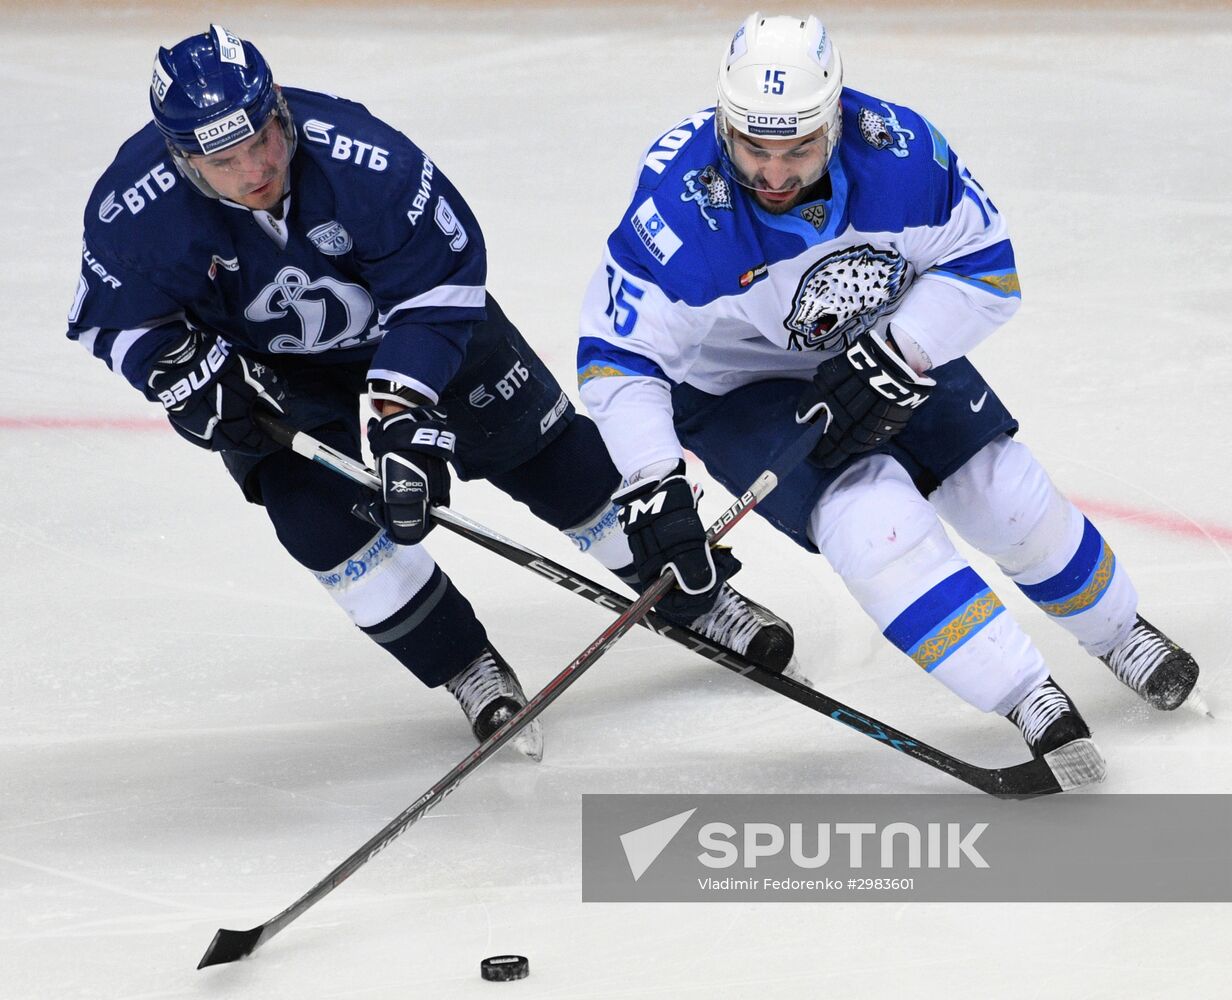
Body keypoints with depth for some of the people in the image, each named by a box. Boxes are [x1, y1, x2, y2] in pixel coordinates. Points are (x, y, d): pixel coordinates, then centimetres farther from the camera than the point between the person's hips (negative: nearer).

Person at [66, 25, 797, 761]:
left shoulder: (356, 155, -37)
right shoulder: (137, 206, -32)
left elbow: (441, 279, -26)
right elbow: (115, 317, -13)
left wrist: (404, 405, -32)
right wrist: (190, 377, -29)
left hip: (415, 324, -1)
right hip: (265, 367, 1)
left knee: (552, 454, 3)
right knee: (321, 515, -17)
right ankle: (467, 669, 1)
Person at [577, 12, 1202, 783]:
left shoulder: (899, 150, -27)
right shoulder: (680, 206, -32)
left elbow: (986, 268, -15)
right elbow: (618, 353, -25)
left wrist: (895, 356, -28)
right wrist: (653, 484, -34)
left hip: (891, 351, 3)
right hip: (742, 389, -3)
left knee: (1008, 494, 3)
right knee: (872, 517, -24)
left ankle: (1118, 632, 34)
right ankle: (1030, 705, -15)